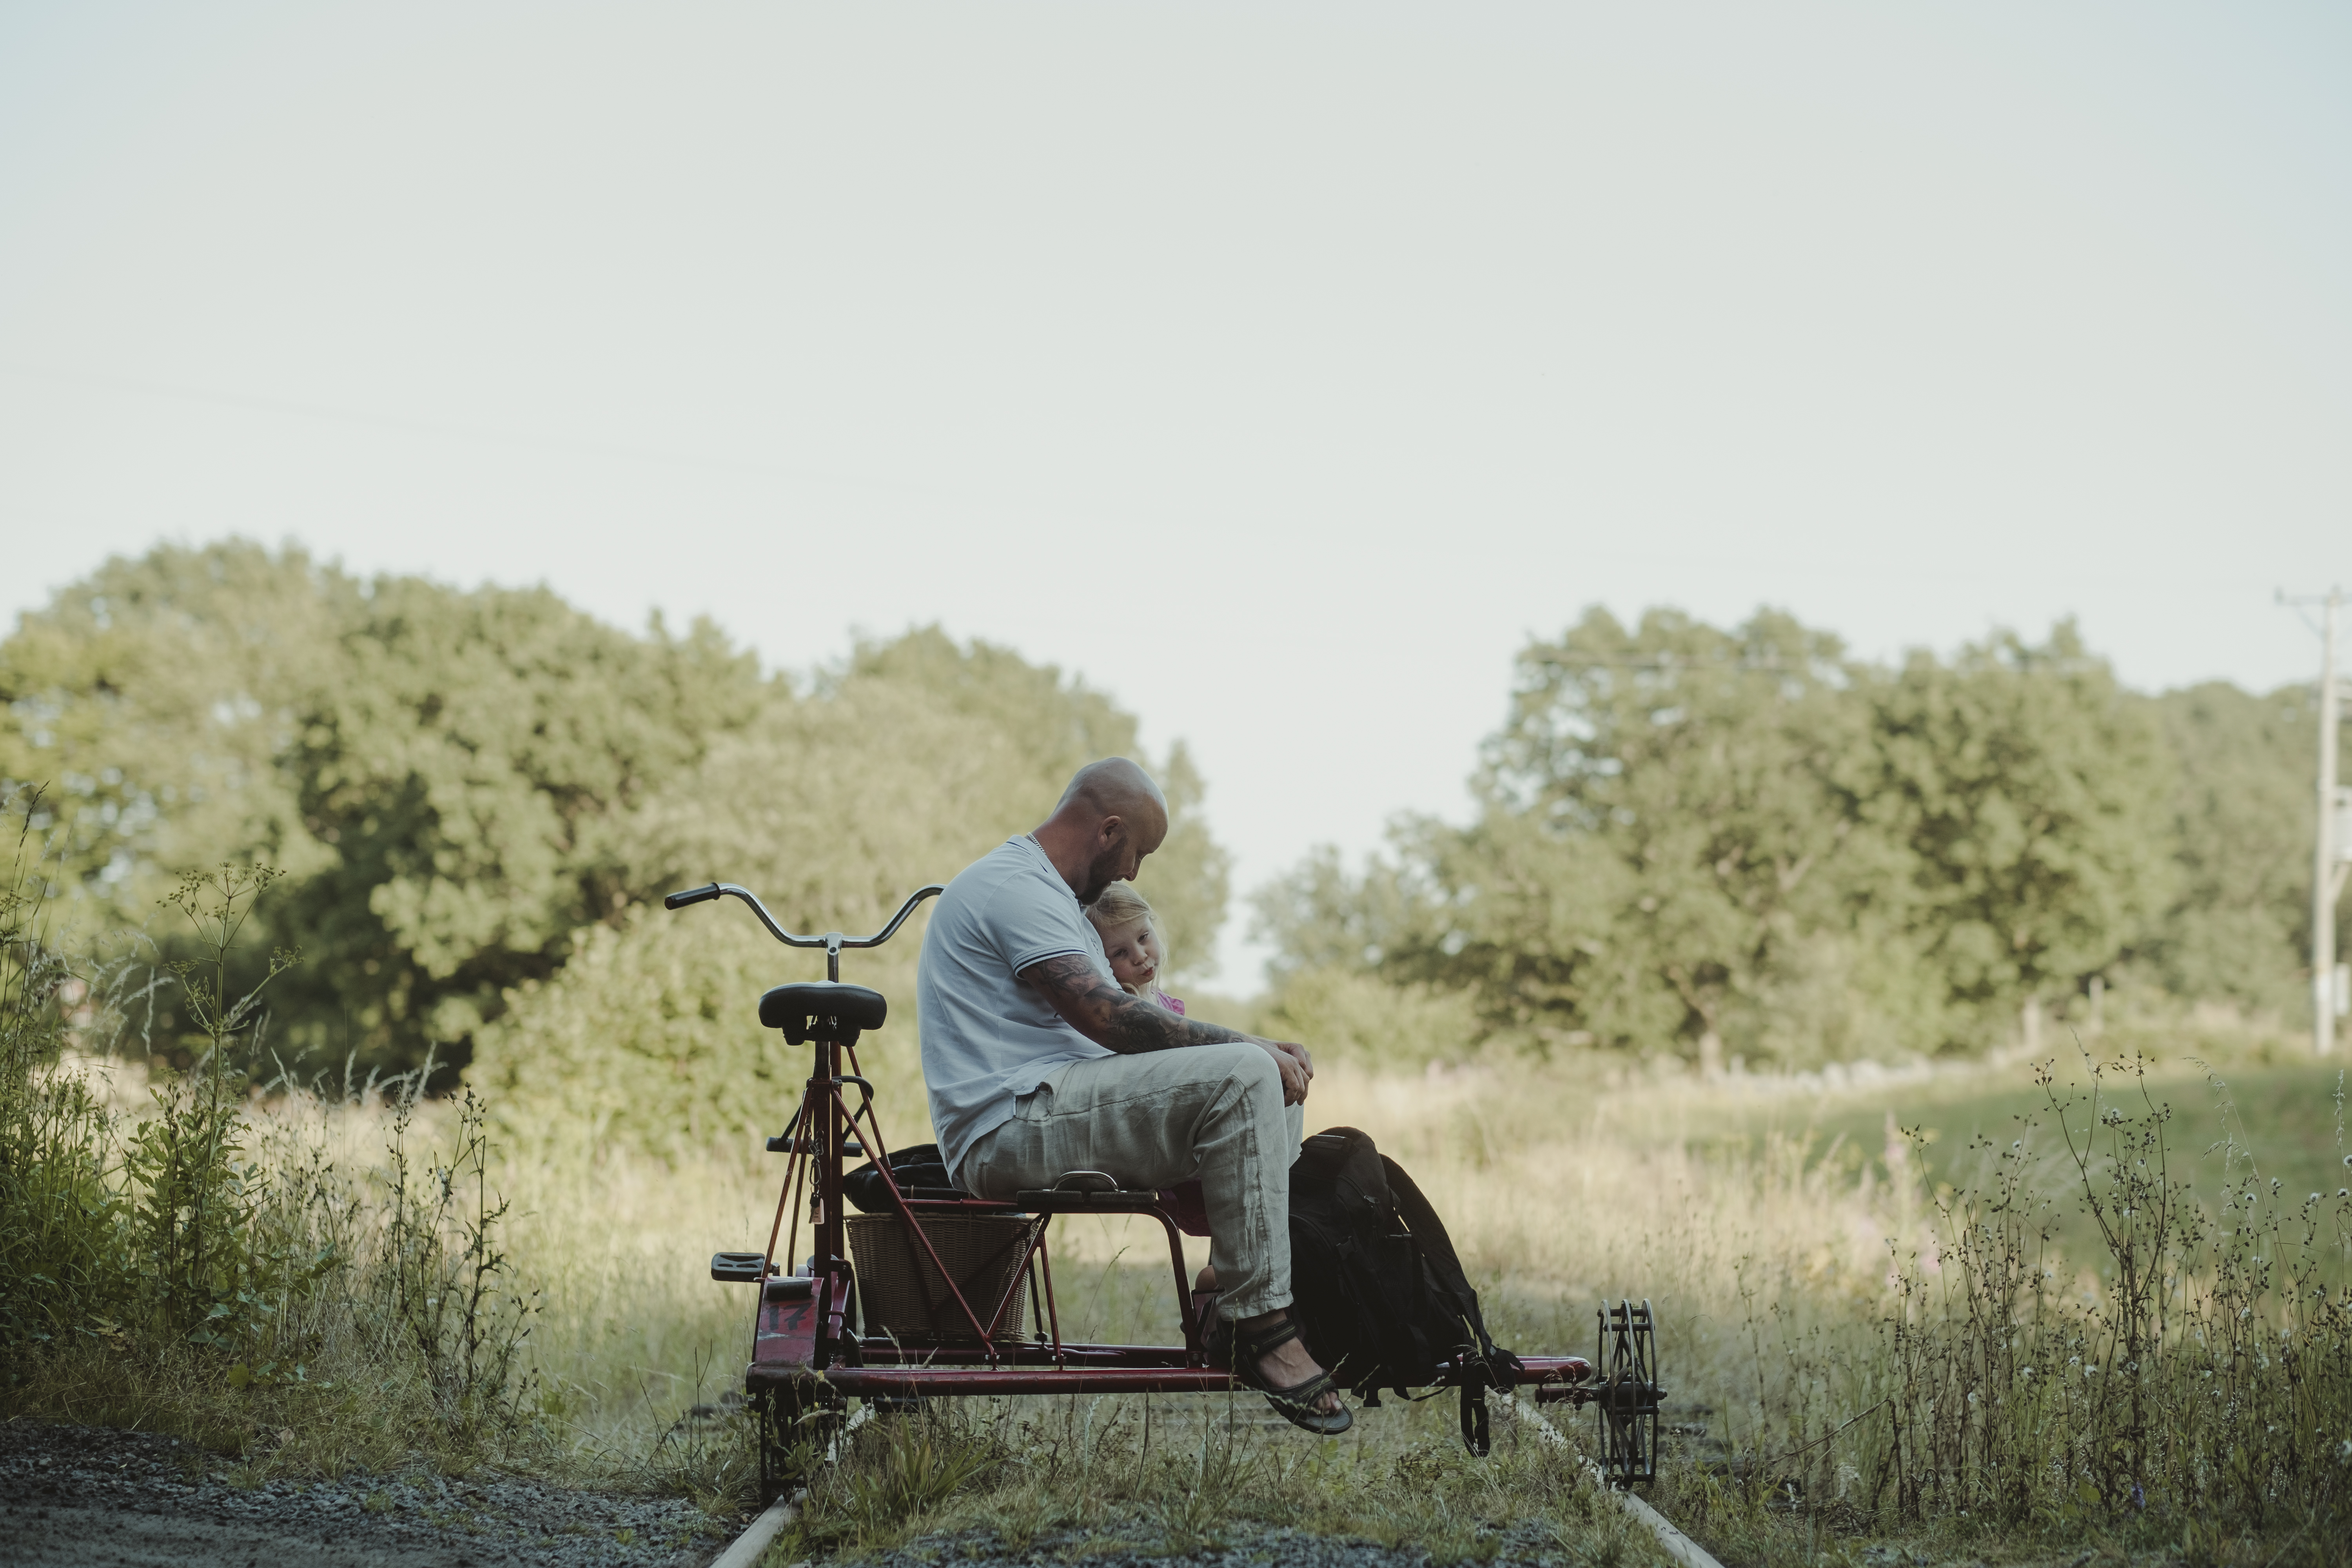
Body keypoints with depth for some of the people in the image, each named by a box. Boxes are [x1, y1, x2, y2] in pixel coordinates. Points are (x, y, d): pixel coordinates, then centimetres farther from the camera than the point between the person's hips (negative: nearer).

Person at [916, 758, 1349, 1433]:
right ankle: (1261, 1327, -24)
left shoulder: (1055, 897, 26)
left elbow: (1137, 1020, 20)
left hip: (1052, 1115, 11)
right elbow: (1104, 1017, -20)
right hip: (1010, 1124, -11)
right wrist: (1246, 1045, -14)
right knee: (1242, 1077, -25)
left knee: (1275, 1085, 12)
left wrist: (1260, 1049, 5)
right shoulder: (1012, 884, -10)